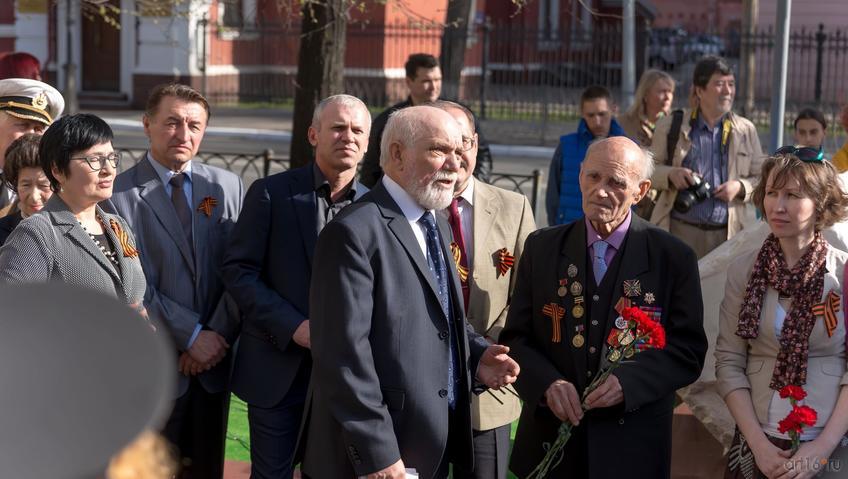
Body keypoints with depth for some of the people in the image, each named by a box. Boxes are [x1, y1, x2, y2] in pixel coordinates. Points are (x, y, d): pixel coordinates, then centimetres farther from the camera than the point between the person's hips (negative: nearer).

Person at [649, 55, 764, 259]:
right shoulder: (671, 126, 8)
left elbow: (762, 178, 14)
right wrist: (670, 174, -10)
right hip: (681, 231, -1)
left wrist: (740, 187, -6)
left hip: (730, 234, 1)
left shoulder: (746, 130, 13)